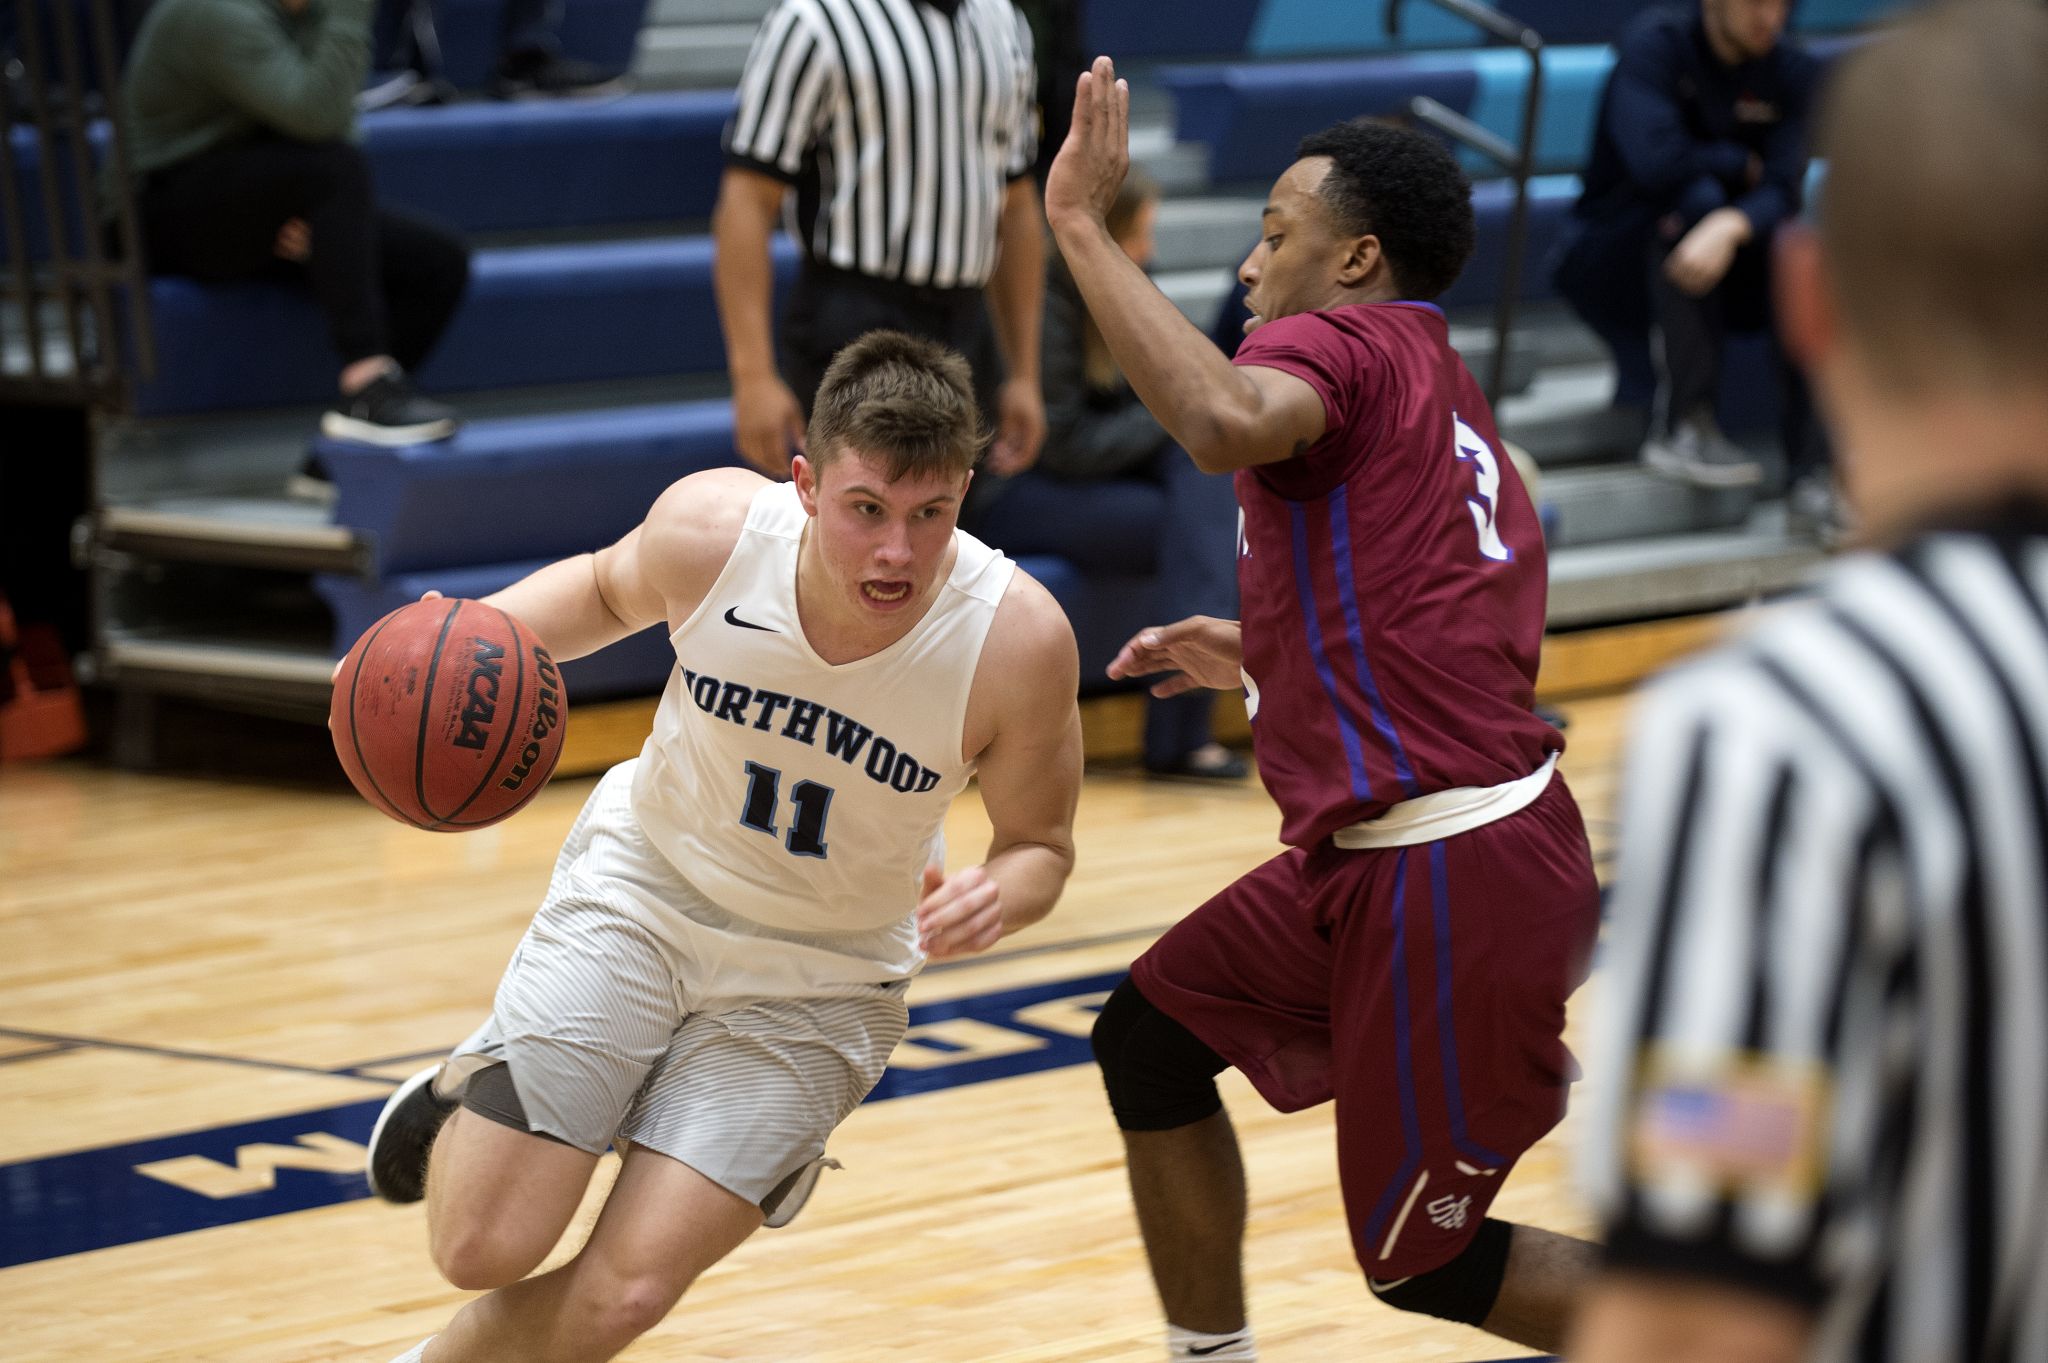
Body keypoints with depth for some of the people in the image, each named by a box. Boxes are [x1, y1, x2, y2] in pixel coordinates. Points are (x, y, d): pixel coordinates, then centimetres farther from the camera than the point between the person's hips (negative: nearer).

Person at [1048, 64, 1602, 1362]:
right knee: (1153, 1036, 17)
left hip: (1447, 875, -10)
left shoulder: (1342, 342, -9)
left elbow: (1228, 421, -34)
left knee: (1426, 1258, 3)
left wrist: (1082, 226, -26)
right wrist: (1265, 658, 30)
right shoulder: (1450, 397, 19)